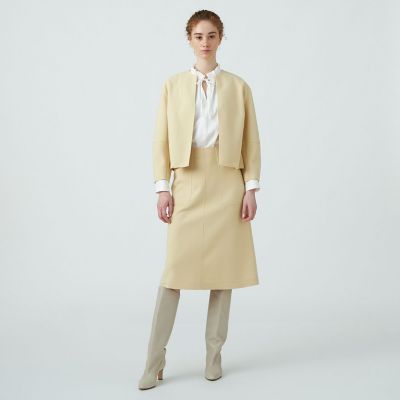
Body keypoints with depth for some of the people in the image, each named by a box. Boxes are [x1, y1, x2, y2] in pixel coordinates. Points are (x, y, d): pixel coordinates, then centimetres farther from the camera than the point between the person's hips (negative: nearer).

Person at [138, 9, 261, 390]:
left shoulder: (237, 85, 7)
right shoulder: (173, 84, 8)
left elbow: (251, 140, 5)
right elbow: (161, 140, 5)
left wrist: (251, 188, -3)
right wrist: (162, 188, -3)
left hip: (227, 182, 1)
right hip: (187, 183, 0)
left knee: (224, 267, 3)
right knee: (174, 269, -4)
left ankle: (214, 355, 16)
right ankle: (154, 361, 4)